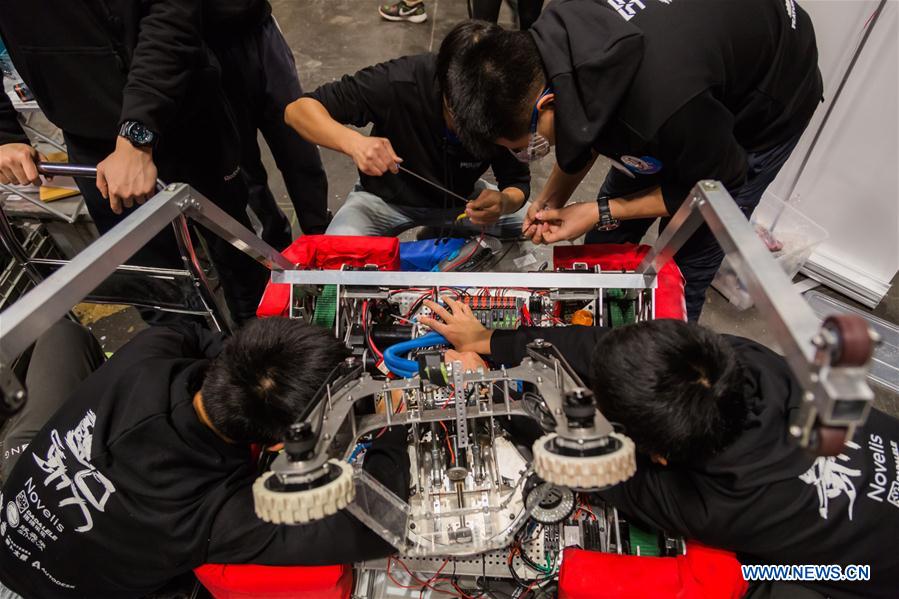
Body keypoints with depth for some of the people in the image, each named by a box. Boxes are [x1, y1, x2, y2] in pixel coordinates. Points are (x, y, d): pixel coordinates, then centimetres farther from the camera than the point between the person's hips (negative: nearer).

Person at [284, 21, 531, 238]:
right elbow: (298, 109, -28)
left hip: (458, 199, 3)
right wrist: (352, 142, -49)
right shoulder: (400, 81, -32)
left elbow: (518, 183, -13)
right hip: (385, 197, -2)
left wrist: (504, 202, -38)